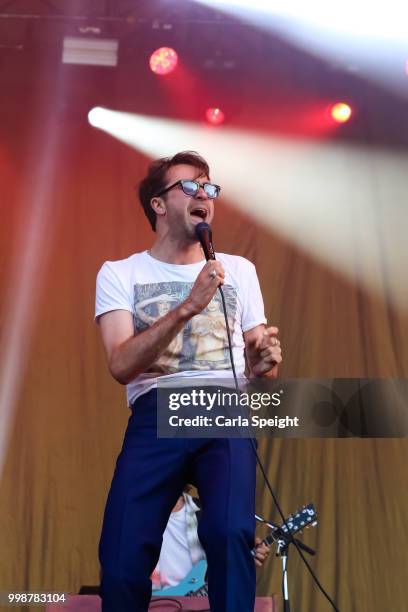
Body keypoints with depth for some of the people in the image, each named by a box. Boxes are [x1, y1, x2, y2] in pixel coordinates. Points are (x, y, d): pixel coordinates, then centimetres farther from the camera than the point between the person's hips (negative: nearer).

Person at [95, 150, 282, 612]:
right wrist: (187, 308, -16)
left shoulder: (238, 270, 19)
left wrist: (266, 362, -5)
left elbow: (257, 362, 21)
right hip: (156, 415, -1)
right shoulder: (119, 274, 10)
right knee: (121, 561, -17)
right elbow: (121, 366, -5)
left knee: (230, 534, -27)